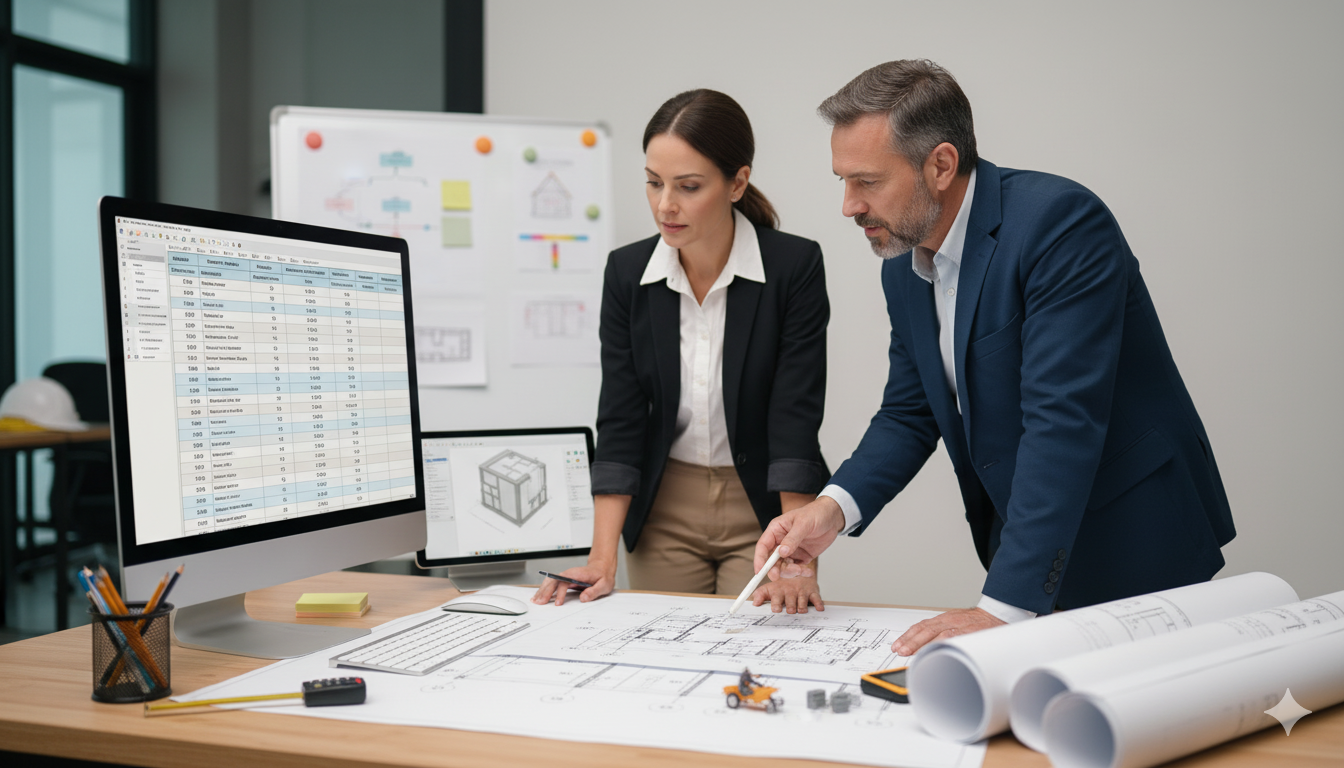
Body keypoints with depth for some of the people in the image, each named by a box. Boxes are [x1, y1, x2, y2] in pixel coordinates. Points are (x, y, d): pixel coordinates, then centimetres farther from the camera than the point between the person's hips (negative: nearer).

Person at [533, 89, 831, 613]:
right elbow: (620, 423, -7)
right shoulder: (627, 272, -6)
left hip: (764, 509, -2)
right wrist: (603, 560, -15)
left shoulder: (794, 267, -15)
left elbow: (796, 422, -18)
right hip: (663, 513, 3)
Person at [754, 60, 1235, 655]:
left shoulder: (1061, 222, -23)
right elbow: (909, 413, 10)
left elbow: (1063, 420, -30)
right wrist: (834, 506, -10)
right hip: (1023, 551, 6)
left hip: (1136, 555, -6)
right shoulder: (903, 267, 2)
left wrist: (1003, 607, -32)